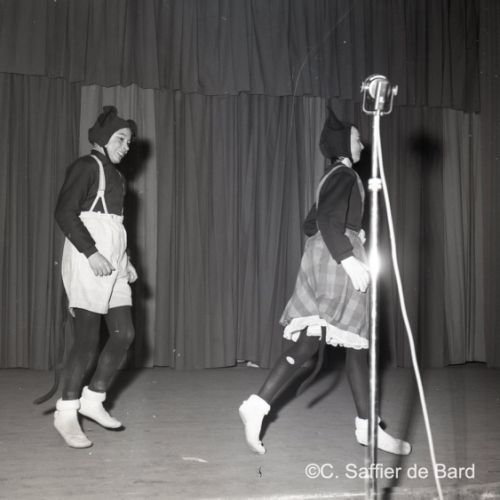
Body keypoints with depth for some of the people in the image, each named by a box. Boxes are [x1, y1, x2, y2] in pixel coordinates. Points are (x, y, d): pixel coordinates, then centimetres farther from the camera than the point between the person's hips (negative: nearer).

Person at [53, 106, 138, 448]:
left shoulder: (115, 176, 20)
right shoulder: (87, 166, -5)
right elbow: (65, 212, -15)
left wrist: (126, 261, 14)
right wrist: (90, 252, -22)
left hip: (113, 261, 8)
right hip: (89, 259, -8)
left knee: (125, 334, 4)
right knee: (88, 339, -7)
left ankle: (93, 400, 17)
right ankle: (66, 413, 5)